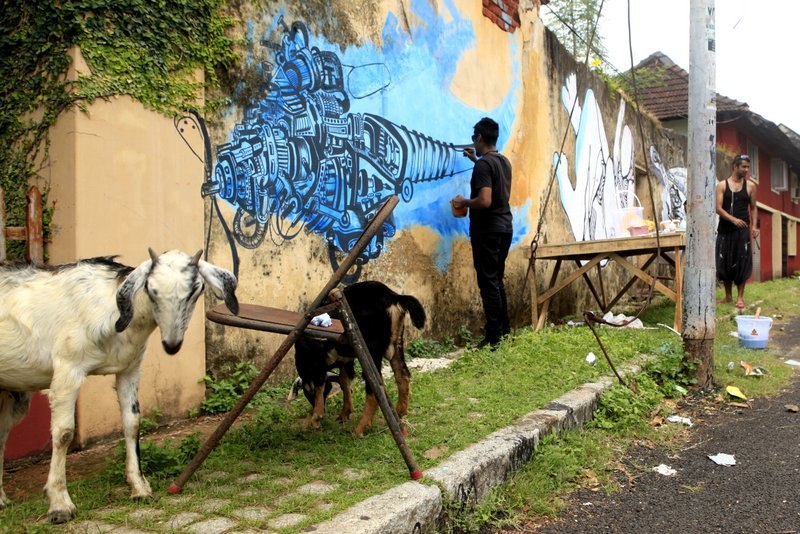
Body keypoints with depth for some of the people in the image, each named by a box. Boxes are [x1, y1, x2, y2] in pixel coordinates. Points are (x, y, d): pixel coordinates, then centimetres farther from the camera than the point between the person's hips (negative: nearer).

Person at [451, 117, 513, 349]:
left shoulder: (483, 164, -16)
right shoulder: (504, 161, 11)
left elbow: (484, 201, -26)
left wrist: (464, 202, -9)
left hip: (487, 230, -9)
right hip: (504, 227, 9)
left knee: (488, 283, -4)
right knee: (497, 280, 17)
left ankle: (493, 338, -1)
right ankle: (504, 329, 23)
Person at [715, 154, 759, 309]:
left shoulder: (750, 186, 6)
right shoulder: (722, 185, 2)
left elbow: (753, 208, 12)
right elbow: (718, 208, -7)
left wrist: (754, 226, -1)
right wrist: (733, 219, -21)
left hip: (742, 230, 0)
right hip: (725, 229, 0)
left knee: (742, 263, -4)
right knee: (724, 263, 5)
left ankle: (740, 297, 4)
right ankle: (728, 296, 19)